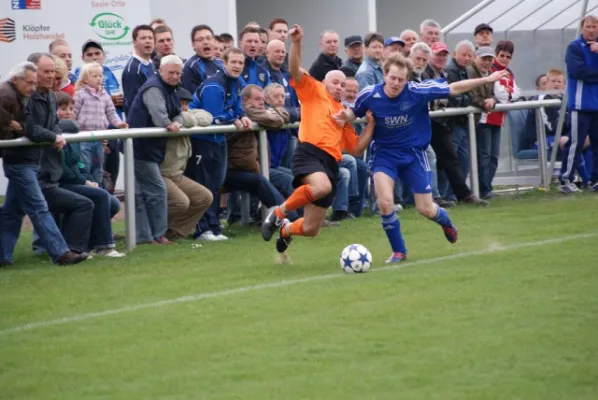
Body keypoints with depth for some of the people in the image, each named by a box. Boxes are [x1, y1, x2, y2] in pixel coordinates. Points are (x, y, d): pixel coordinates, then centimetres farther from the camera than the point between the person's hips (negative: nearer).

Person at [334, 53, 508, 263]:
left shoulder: (418, 92, -20)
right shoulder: (369, 96, -18)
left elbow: (453, 89, -9)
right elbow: (353, 112, 2)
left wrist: (487, 80, -8)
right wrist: (344, 117, -22)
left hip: (413, 153, 0)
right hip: (384, 154, 0)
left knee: (426, 209, 4)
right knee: (385, 202, -21)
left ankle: (446, 222, 44)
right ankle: (398, 251, 2)